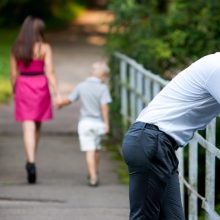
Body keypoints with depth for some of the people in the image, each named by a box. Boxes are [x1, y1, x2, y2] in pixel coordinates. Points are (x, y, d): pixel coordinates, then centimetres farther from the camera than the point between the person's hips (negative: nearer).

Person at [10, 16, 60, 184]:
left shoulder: (16, 48, 1)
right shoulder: (44, 48, -6)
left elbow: (14, 74, 4)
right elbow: (50, 72, -11)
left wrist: (15, 93, 17)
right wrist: (57, 93, -10)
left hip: (23, 87, 0)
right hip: (40, 86, 0)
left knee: (28, 127, -5)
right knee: (37, 126, 18)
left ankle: (31, 162, -20)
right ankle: (31, 161, 28)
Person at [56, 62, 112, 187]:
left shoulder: (81, 86, 2)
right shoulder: (103, 88, -7)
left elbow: (69, 100, 10)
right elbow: (104, 106, -15)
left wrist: (60, 104, 30)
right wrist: (106, 123, -12)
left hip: (85, 122, 1)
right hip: (98, 123, -1)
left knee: (90, 151, -7)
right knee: (97, 149, 20)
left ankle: (93, 177, -16)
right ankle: (95, 174, 33)